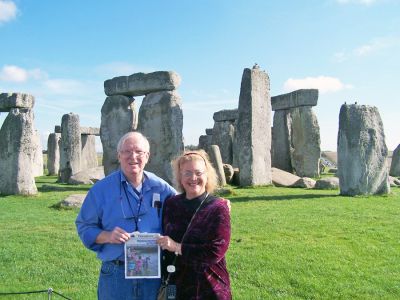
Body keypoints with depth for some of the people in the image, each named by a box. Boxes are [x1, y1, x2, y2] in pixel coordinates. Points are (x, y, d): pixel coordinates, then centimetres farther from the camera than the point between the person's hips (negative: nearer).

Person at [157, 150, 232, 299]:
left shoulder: (218, 208, -12)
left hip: (210, 288, -3)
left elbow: (216, 251, -20)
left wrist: (178, 248, -18)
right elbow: (164, 244, 9)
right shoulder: (170, 204, 1)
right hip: (177, 285, 4)